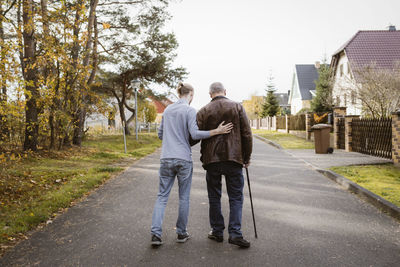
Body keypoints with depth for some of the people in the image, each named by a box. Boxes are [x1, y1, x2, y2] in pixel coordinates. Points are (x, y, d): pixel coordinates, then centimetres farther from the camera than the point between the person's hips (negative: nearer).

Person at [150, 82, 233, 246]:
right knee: (184, 197, 9)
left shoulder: (167, 110, 12)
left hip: (166, 159, 4)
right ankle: (181, 233, 18)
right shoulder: (189, 110, -6)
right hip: (184, 159, -4)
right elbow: (194, 134, -16)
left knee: (162, 196, 7)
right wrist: (217, 131, -14)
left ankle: (156, 234, -3)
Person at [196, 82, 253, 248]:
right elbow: (247, 134, -1)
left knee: (214, 197, 13)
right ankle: (235, 233, -2)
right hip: (233, 159, -1)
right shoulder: (237, 107, 2)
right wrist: (247, 157, 8)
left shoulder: (203, 111, 2)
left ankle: (217, 231, 20)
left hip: (211, 159, 1)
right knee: (236, 197, 5)